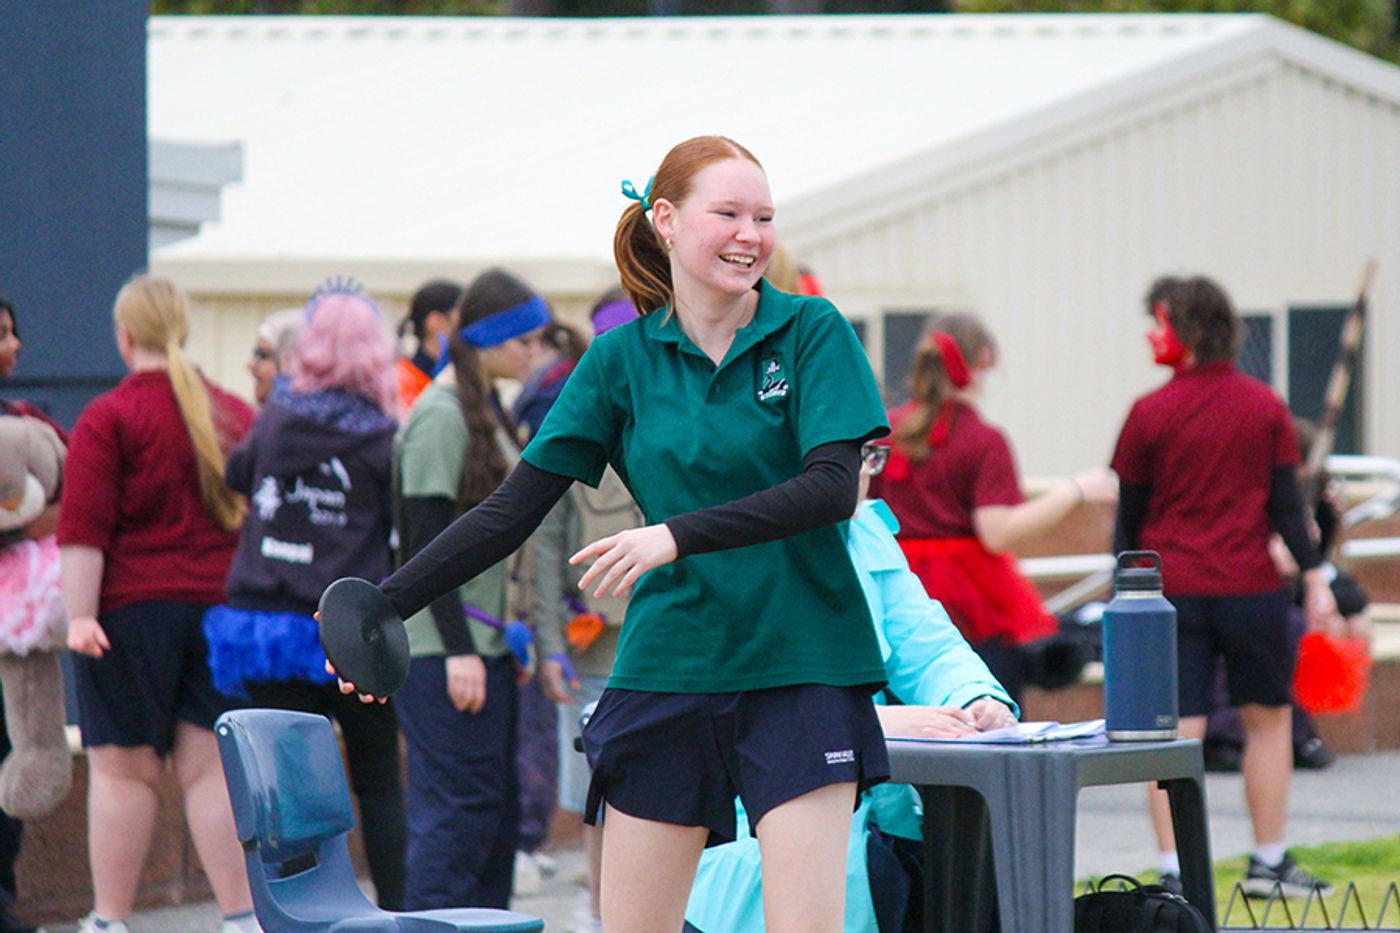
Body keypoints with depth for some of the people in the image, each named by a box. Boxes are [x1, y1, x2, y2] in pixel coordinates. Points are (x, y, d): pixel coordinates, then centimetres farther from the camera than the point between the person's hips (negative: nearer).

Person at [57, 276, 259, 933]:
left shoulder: (108, 418, -6)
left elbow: (83, 530, -13)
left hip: (132, 608, -4)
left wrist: (80, 615, -15)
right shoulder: (236, 415, 10)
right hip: (223, 605, 4)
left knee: (123, 769, 1)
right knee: (213, 766, 5)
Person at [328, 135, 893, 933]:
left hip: (800, 672, -2)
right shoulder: (623, 358, 5)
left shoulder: (813, 334, -2)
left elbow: (833, 487, -15)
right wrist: (385, 605, -2)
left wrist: (678, 535, -24)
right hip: (667, 671, 3)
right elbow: (515, 508, 5)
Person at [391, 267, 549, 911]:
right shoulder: (439, 416, -14)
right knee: (457, 806, -9)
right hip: (442, 645, -10)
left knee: (495, 804, 10)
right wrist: (457, 649, -20)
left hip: (482, 641, 10)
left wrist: (508, 629, 19)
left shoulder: (486, 409, 15)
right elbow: (426, 546, -18)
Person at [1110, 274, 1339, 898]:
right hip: (1250, 590, 1)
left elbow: (1129, 515, 2)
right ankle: (1269, 863, 19)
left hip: (1170, 590, -1)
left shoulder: (1150, 413, -3)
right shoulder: (1265, 407, 2)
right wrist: (1314, 578, 2)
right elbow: (1286, 503, -1)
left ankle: (1175, 872, -9)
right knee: (1269, 718, 16)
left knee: (1175, 736, -2)